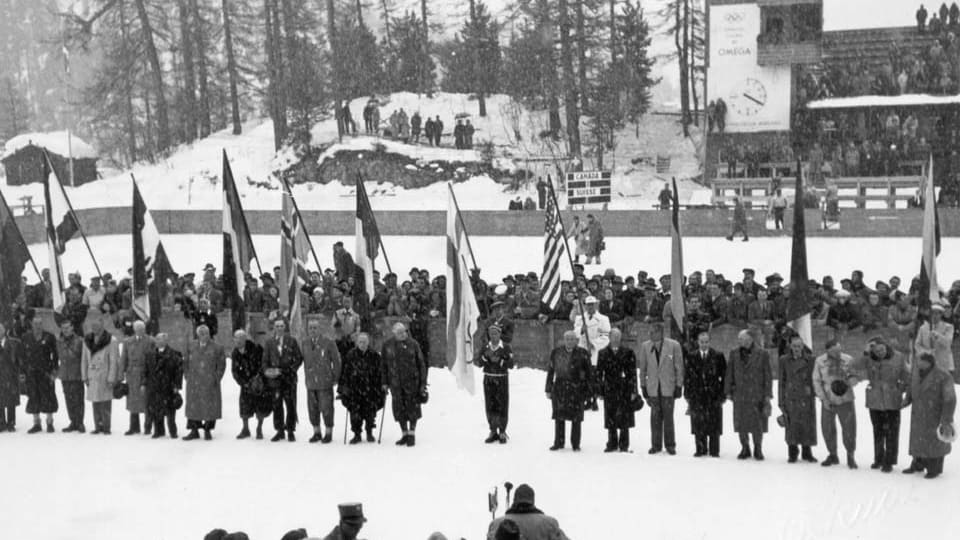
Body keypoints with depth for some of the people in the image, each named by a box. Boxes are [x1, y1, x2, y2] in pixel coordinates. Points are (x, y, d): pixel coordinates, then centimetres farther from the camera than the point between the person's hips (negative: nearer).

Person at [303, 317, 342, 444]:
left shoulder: (328, 344, -6)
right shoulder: (305, 344, 8)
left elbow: (336, 362, 0)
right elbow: (305, 361, 12)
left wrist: (336, 379, 0)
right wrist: (306, 378, 8)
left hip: (325, 383, -4)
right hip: (310, 383, 4)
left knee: (326, 409, -2)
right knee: (312, 409, 7)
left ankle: (329, 434, 9)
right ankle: (316, 432, 19)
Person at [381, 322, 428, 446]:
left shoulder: (413, 344, -2)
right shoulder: (387, 346, 3)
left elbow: (421, 364, 2)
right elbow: (383, 365, 11)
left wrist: (423, 383, -1)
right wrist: (385, 382, 6)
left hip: (412, 381, -2)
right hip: (395, 383, 2)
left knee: (413, 408, 0)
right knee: (399, 409, 6)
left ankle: (412, 434, 13)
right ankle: (405, 434, 18)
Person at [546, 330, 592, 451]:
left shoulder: (582, 354, 0)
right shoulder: (556, 352, 6)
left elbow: (588, 373, 0)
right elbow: (550, 371, 8)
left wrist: (587, 391, -4)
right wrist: (549, 389, 4)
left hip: (576, 389, -2)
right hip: (560, 387, 2)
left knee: (576, 417, 0)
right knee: (559, 416, 6)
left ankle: (575, 444, 10)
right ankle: (558, 442, 16)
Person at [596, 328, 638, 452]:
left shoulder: (628, 352, 3)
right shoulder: (603, 354, 8)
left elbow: (633, 373, 1)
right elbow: (599, 373, 8)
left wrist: (633, 391, -4)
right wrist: (599, 390, 2)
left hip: (625, 391, -1)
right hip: (609, 391, 1)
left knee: (624, 419, 1)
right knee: (610, 419, 4)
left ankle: (624, 445, 9)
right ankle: (612, 444, 14)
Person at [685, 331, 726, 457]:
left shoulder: (718, 356, 3)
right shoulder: (691, 356, 7)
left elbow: (724, 376, 3)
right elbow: (687, 377, 8)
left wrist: (722, 394, -3)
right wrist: (687, 395, 2)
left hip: (713, 395, -1)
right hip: (697, 395, 1)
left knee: (714, 424, 0)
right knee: (698, 424, 3)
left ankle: (714, 450, 7)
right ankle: (700, 449, 12)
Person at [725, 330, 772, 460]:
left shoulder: (762, 354, -2)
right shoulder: (734, 354, 6)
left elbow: (767, 376, -1)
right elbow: (729, 373, 9)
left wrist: (768, 395, -4)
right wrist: (728, 392, 5)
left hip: (757, 394, -3)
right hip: (739, 394, 3)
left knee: (758, 424, 0)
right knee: (741, 424, 5)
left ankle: (758, 450, 13)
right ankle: (745, 449, 17)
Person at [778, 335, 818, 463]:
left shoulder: (810, 360, 0)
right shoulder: (784, 360, 3)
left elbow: (815, 379, 4)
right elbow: (781, 381, 6)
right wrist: (780, 401, 3)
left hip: (806, 398, 0)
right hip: (790, 398, 0)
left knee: (808, 426, 3)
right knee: (791, 427, 2)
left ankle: (807, 453, 17)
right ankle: (792, 453, 14)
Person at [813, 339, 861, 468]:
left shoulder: (848, 360, -8)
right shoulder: (820, 361, -7)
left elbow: (854, 378, 1)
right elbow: (817, 381, -2)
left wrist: (848, 382, -23)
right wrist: (823, 399, -10)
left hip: (845, 400, -1)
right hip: (828, 401, 1)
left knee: (849, 428, -2)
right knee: (827, 429, 8)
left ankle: (851, 457, 13)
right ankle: (833, 456, 26)